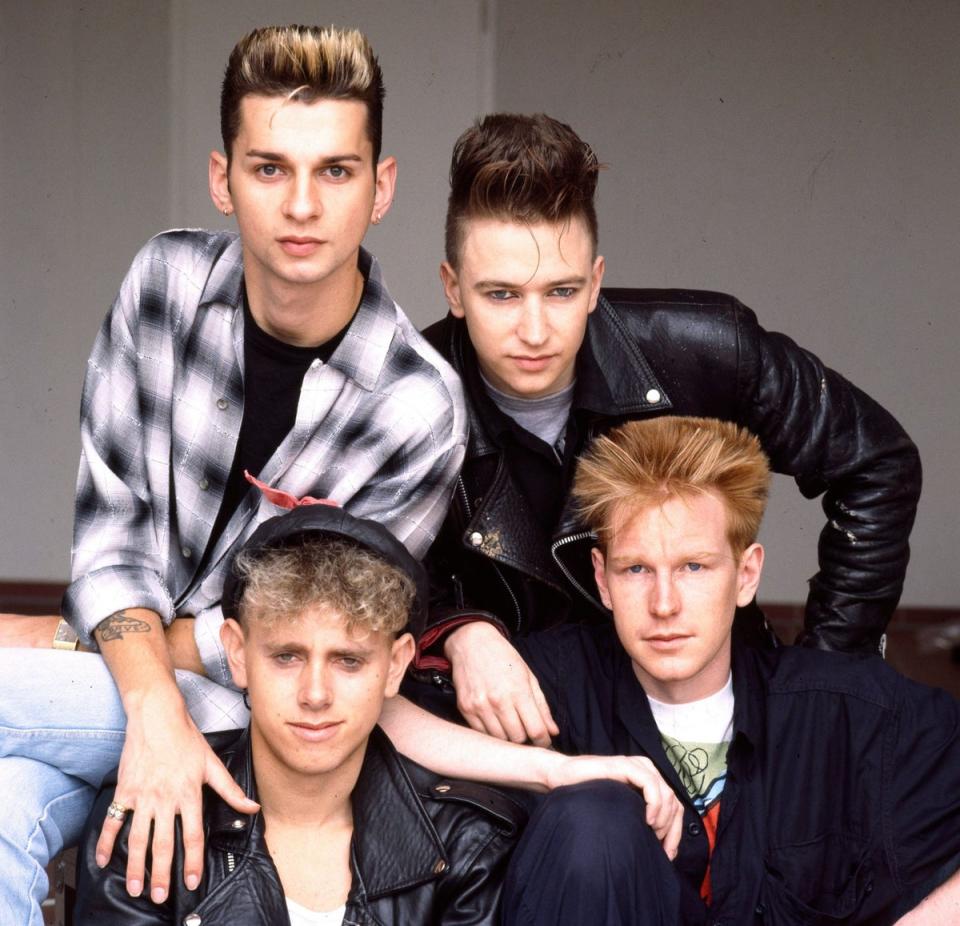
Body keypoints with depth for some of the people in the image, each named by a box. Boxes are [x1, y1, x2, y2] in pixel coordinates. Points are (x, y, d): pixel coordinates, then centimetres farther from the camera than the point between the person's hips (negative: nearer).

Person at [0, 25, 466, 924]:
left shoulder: (415, 408, -19)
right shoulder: (168, 282, -6)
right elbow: (109, 530, -7)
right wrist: (154, 708, -25)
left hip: (255, 715, -4)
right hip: (120, 683, 4)